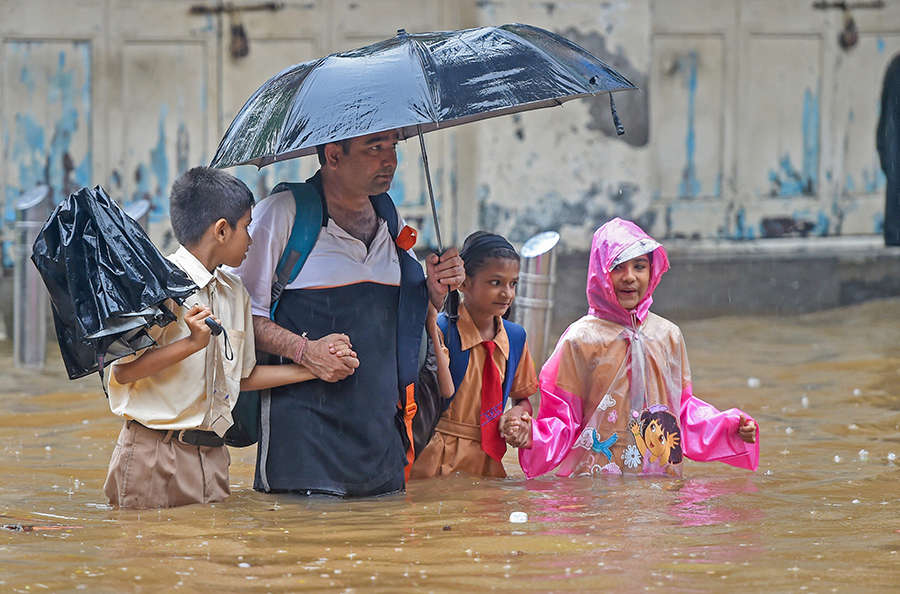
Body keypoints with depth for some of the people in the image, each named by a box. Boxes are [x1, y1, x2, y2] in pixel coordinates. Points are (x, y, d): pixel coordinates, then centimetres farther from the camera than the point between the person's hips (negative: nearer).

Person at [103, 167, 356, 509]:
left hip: (212, 457, 7)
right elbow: (125, 372, -14)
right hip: (155, 455, -7)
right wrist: (192, 343, -22)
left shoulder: (236, 294, 14)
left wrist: (315, 369, 20)